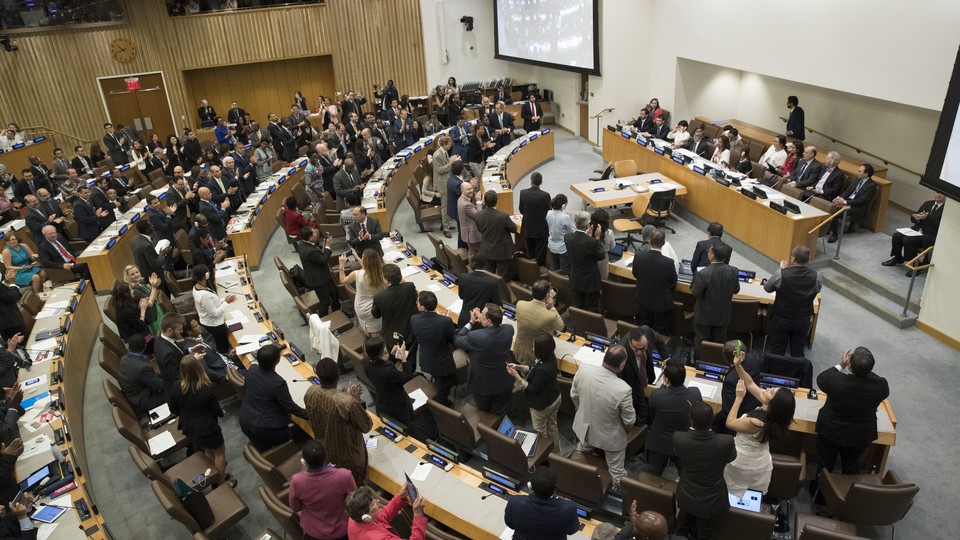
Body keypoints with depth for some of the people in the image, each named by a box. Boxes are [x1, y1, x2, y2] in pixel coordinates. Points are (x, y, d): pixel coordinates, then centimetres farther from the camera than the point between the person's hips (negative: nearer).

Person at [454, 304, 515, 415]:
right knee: (500, 415, 25)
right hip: (504, 382, 3)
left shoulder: (475, 337, -35)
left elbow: (456, 341, -13)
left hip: (483, 384, -3)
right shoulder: (509, 329, -22)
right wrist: (480, 320, -9)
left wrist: (471, 322, -7)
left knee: (483, 414, 27)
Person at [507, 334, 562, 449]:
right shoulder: (549, 357, -13)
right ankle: (556, 452, 49)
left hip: (542, 404, -8)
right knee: (552, 426, 29)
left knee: (540, 432, 19)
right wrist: (519, 367, -9)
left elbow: (532, 389, -26)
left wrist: (516, 376, -24)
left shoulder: (543, 369, -40)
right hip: (554, 398, 8)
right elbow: (533, 369, 4)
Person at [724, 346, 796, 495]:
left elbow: (730, 423, -22)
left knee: (735, 497, 20)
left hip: (743, 465, -7)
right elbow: (750, 384, -9)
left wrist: (739, 398, -23)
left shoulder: (756, 423, -40)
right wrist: (737, 365, -21)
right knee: (754, 497, 28)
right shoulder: (771, 408, -20)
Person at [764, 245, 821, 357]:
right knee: (798, 352, 17)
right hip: (803, 321, 2)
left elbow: (767, 288, -6)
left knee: (777, 351, 14)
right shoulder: (816, 276, -16)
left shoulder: (781, 274, -24)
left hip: (781, 319, -2)